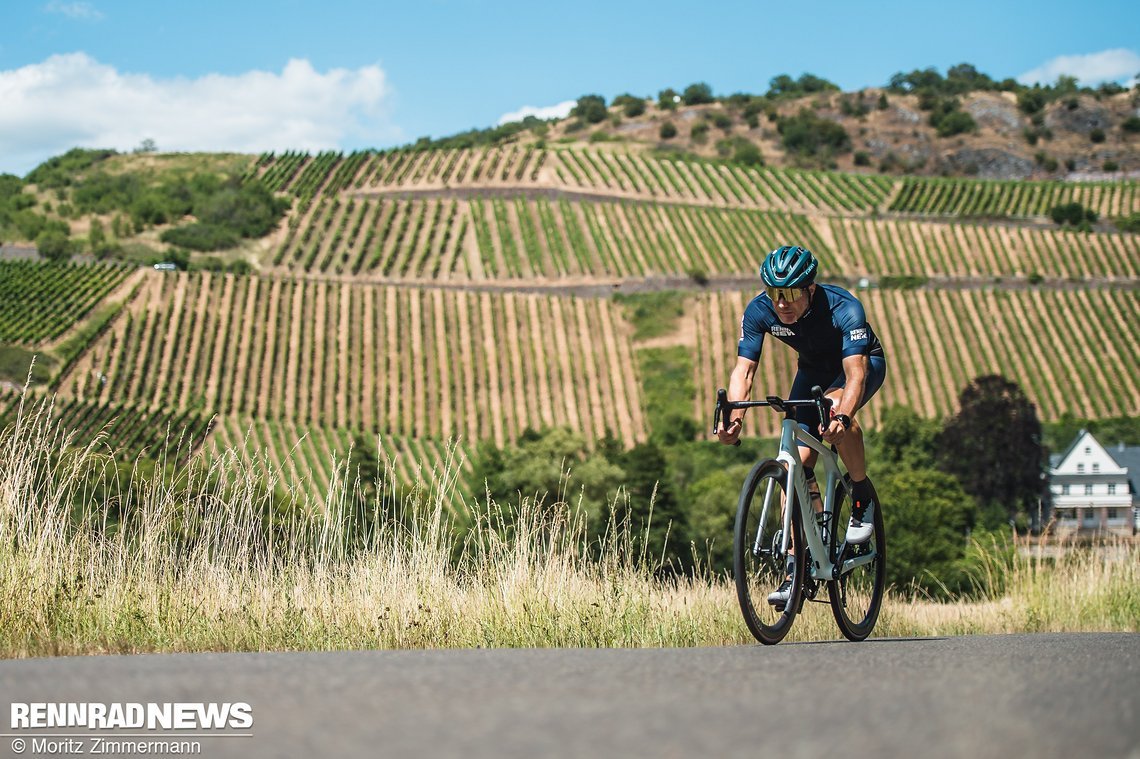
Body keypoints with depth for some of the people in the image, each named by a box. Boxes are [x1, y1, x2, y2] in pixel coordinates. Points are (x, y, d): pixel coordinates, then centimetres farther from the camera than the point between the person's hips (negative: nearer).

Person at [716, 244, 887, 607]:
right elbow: (744, 369, -26)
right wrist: (734, 417, -44)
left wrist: (841, 416, -63)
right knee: (798, 461, -10)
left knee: (835, 415, -36)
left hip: (865, 363, -4)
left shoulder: (844, 308, -36)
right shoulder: (759, 311, -25)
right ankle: (798, 563, -5)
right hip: (814, 369, 4)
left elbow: (855, 373, -45)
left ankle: (864, 496, -13)